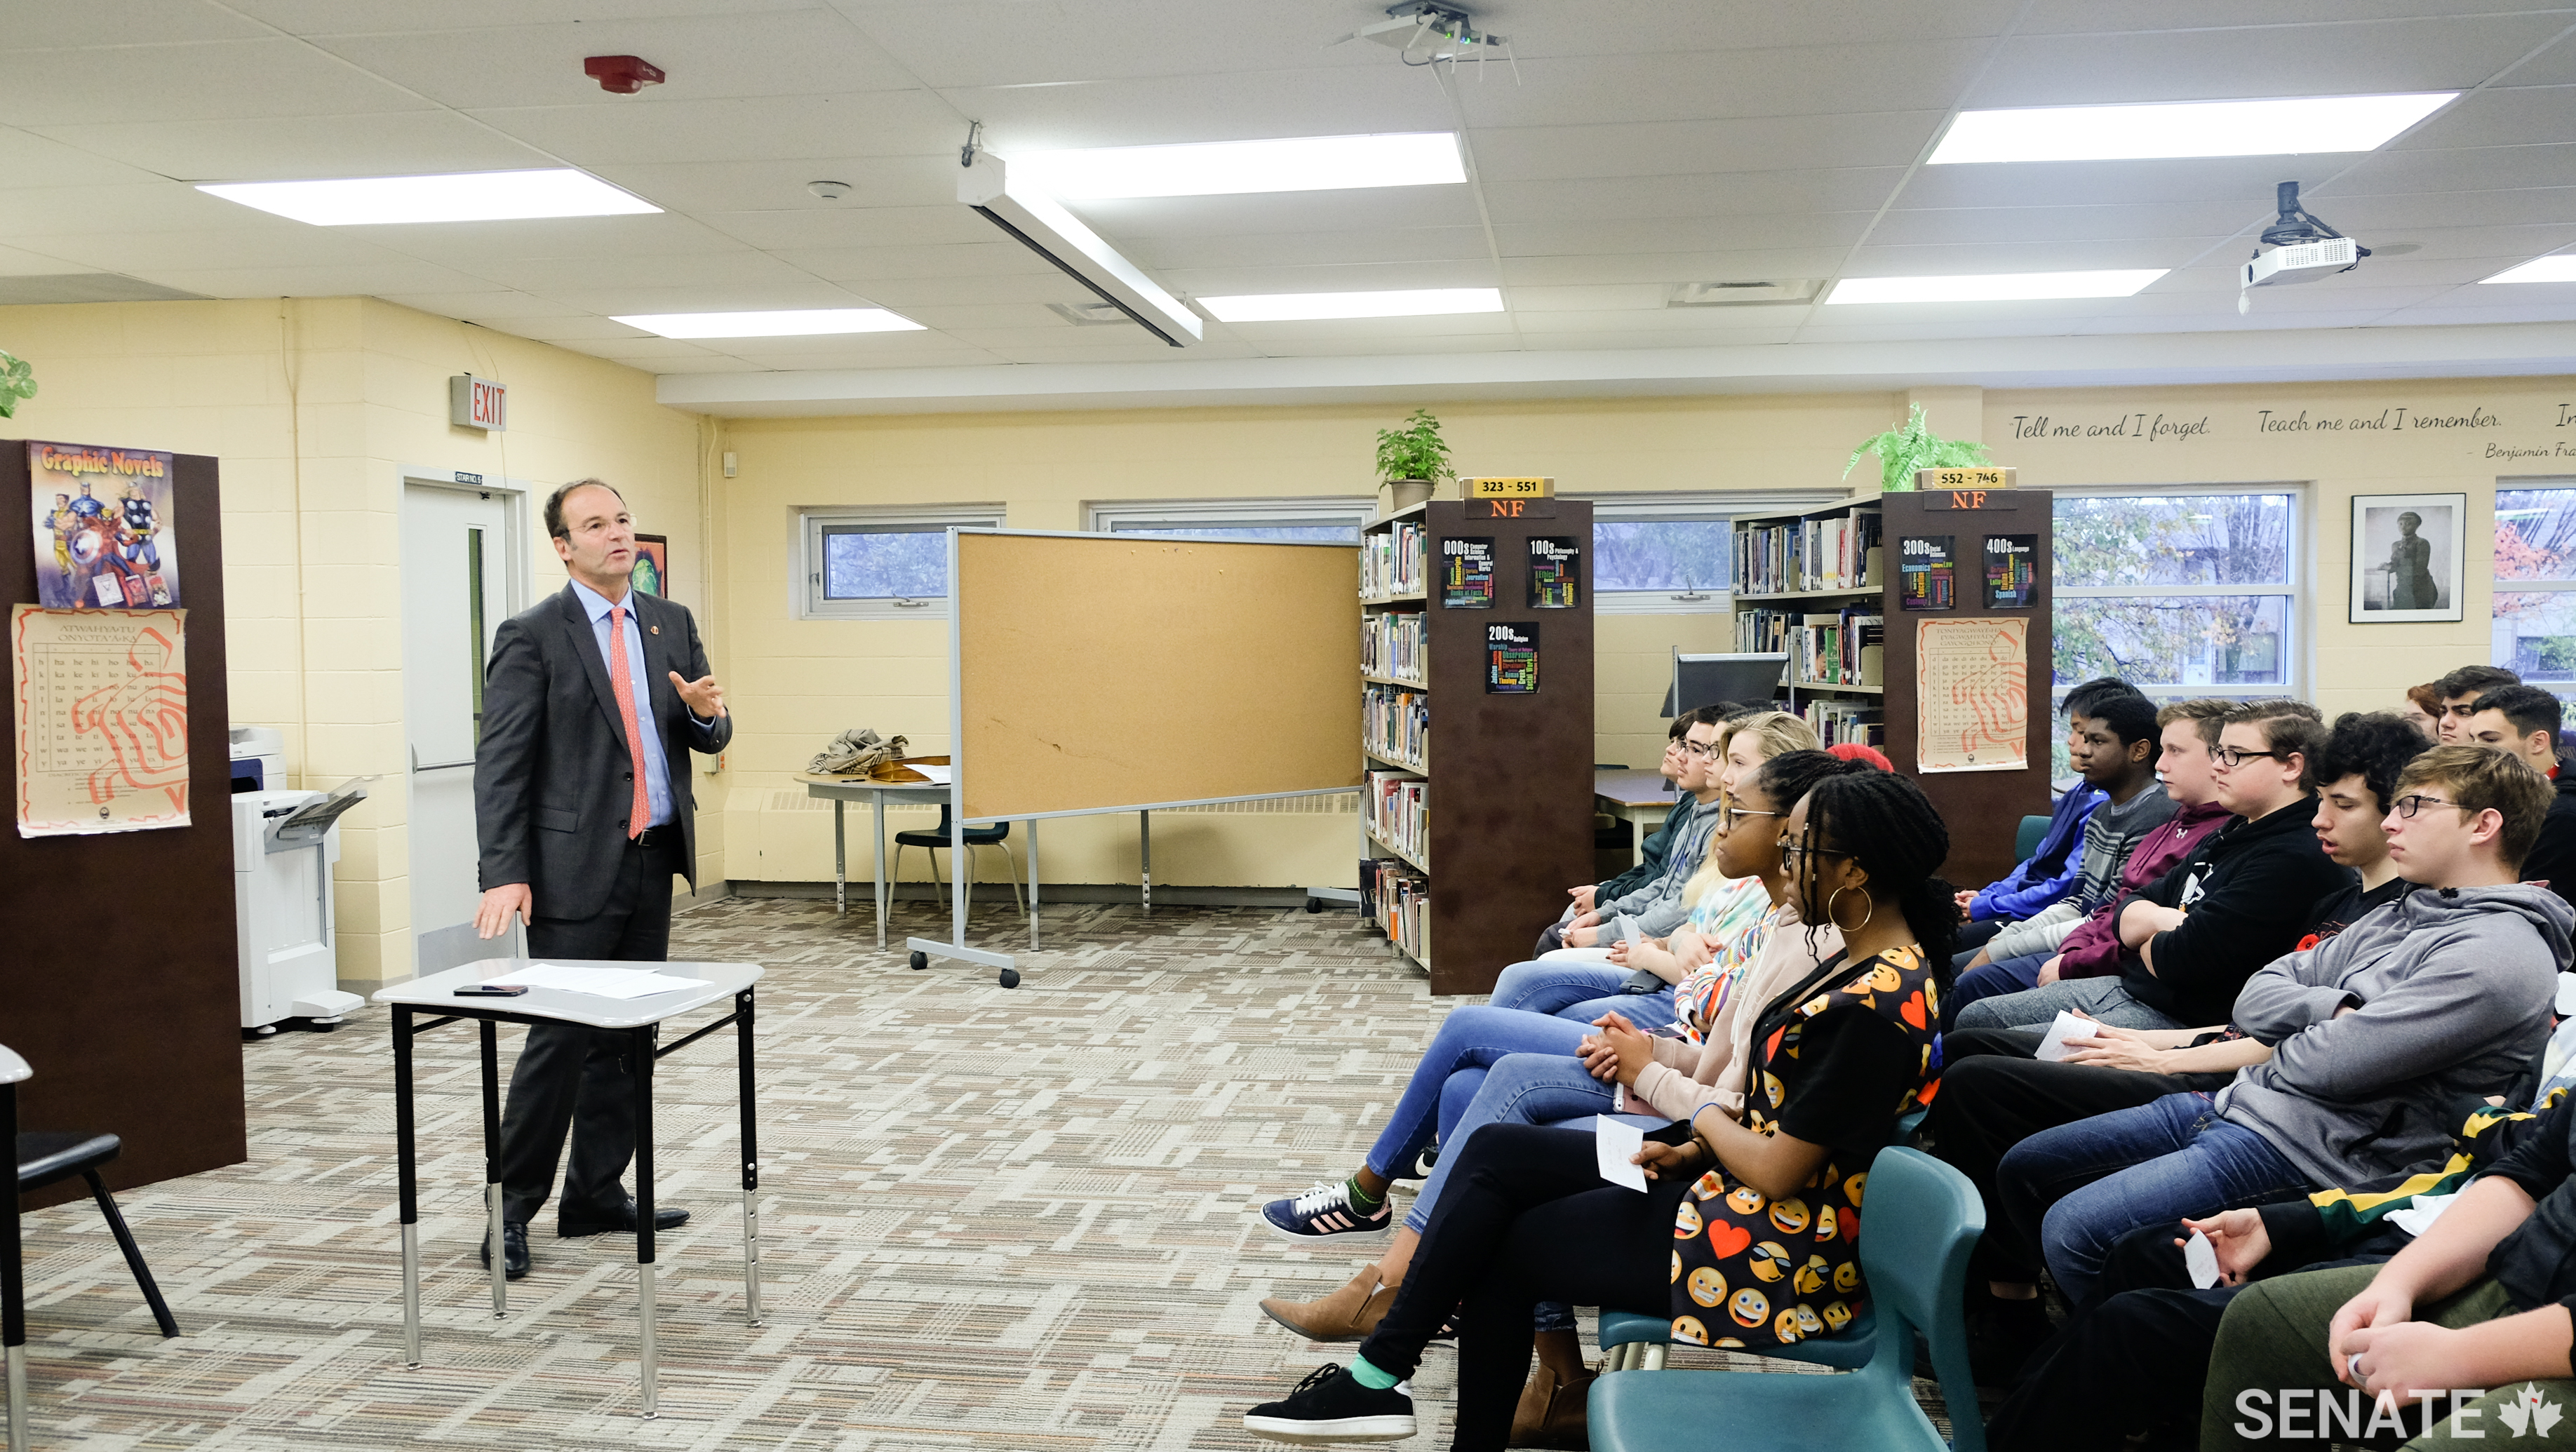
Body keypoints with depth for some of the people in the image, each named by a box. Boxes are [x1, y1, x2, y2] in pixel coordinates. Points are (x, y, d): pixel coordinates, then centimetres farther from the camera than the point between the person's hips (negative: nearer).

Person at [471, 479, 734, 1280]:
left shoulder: (672, 624, 10)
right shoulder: (532, 637, -7)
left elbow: (708, 739, 13)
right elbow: (500, 764, -11)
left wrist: (709, 713, -12)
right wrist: (504, 873, -20)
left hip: (653, 860, 6)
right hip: (576, 864, -6)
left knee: (628, 1035, 12)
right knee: (562, 1036, -4)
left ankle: (596, 1194, 23)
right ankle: (513, 1206, 10)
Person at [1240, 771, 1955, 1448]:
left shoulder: (1871, 1008, -26)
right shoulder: (1868, 962, 6)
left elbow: (1777, 1172, -25)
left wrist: (1707, 1121, -5)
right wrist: (1694, 1147, 1)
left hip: (1770, 1247, -10)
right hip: (1725, 1182, 10)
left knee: (1494, 1247, 0)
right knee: (1493, 1150, 3)